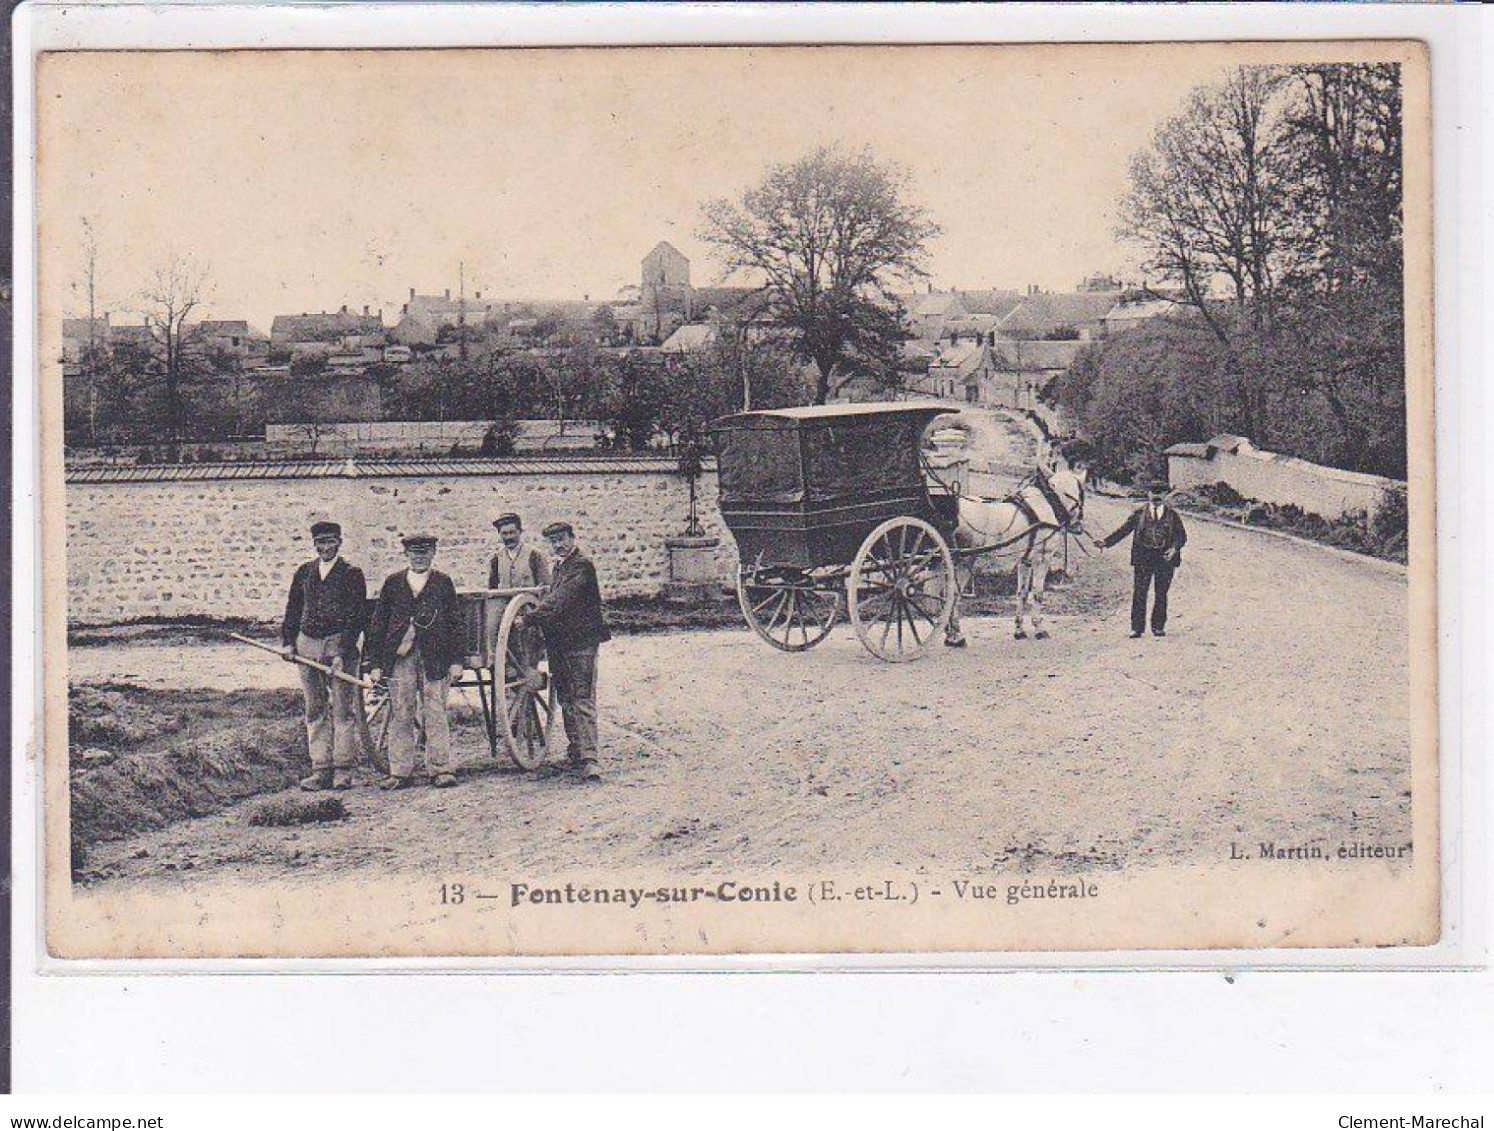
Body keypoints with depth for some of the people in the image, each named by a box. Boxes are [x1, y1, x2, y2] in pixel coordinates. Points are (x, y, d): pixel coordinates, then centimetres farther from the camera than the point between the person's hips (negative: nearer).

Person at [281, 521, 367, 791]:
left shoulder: (352, 574, 1)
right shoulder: (304, 572, 13)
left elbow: (356, 617, -5)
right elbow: (292, 610, 17)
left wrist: (343, 652, -14)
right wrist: (288, 643, 4)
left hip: (339, 644, -4)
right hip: (307, 645, 4)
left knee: (343, 710, -3)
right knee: (315, 711, 5)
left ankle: (343, 771, 0)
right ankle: (321, 770, 8)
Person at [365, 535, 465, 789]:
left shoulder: (443, 583, 9)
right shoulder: (393, 583, 10)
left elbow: (455, 623, 8)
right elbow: (378, 624, 9)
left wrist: (456, 660, 0)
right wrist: (376, 663, 3)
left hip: (434, 658, -1)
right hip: (399, 658, 1)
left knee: (435, 715, -2)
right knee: (400, 716, 3)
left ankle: (441, 769, 3)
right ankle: (400, 772, 8)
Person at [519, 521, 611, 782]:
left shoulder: (582, 565, -11)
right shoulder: (558, 567, 20)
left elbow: (559, 601, -21)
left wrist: (527, 618, -23)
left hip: (581, 643, -9)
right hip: (559, 644, 9)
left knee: (582, 701, -14)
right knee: (566, 701, 13)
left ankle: (588, 760, -19)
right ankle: (576, 754, 21)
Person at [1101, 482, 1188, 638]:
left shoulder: (1172, 515, 7)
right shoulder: (1139, 513, 7)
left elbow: (1181, 536, 3)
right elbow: (1124, 529, 4)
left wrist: (1174, 548, -17)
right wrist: (1107, 542, -8)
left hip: (1165, 557, 0)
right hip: (1143, 557, 0)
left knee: (1161, 594, 4)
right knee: (1139, 592, -4)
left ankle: (1158, 627, 14)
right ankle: (1137, 627, -1)